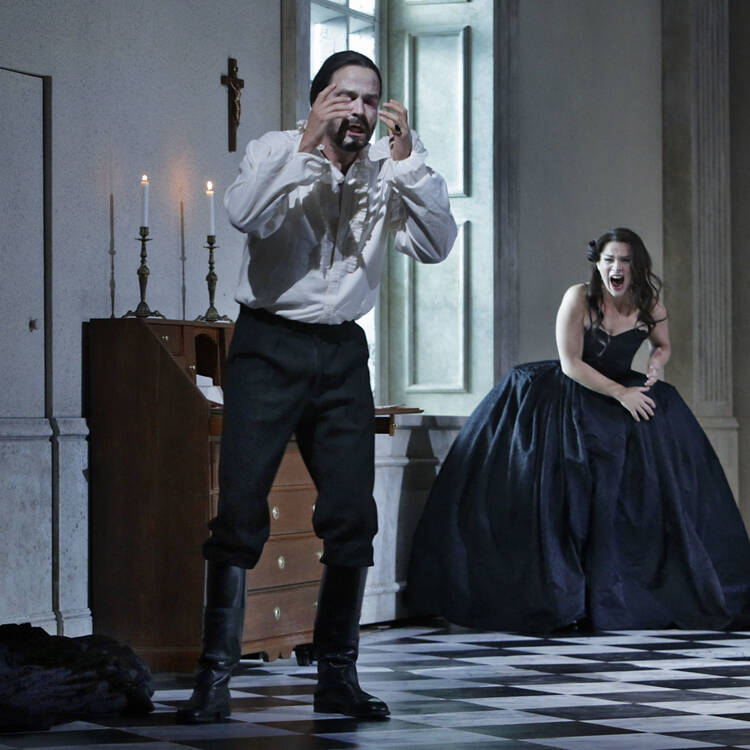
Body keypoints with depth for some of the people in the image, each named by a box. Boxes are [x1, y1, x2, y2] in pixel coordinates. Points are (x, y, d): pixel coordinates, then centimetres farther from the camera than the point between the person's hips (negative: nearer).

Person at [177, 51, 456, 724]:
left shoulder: (387, 172, 7)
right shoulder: (277, 151, -1)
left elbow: (436, 246, -6)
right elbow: (246, 214, -21)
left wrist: (408, 157, -13)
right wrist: (307, 144, -23)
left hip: (343, 353, 4)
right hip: (270, 346, -3)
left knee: (352, 515, 2)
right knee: (241, 507, -10)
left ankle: (337, 678, 12)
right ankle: (215, 677, -6)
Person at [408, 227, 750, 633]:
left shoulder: (649, 305, -4)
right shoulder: (579, 298, -15)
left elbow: (663, 344, 17)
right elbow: (571, 363, -16)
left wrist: (657, 362, -7)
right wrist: (620, 393, -20)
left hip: (625, 396, 3)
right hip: (571, 399, -3)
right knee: (566, 494, -12)